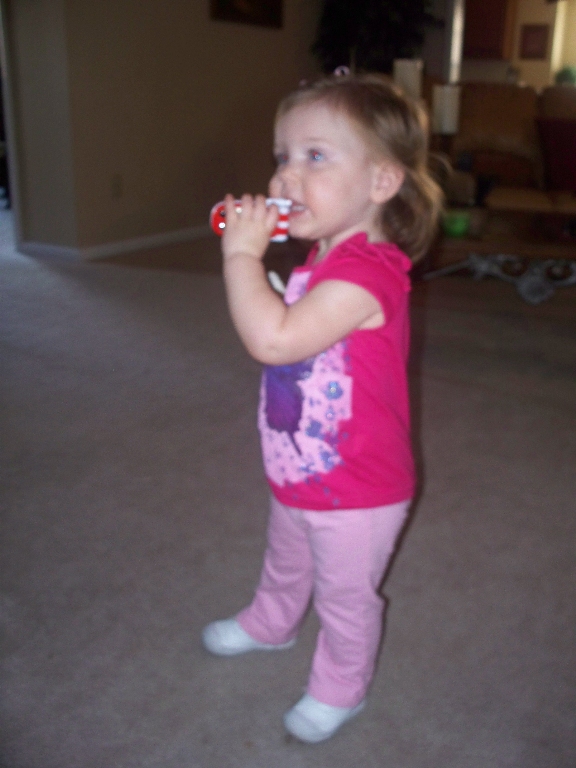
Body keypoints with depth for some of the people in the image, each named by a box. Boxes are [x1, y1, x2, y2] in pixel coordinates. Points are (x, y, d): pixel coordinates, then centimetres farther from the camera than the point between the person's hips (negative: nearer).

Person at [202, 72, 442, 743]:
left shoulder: (365, 272, -33)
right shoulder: (323, 260, -1)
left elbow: (272, 339, -42)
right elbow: (275, 327, 11)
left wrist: (243, 253, -32)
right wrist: (248, 247, 1)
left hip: (354, 493, -9)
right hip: (299, 475, 9)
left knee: (345, 597, 17)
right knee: (286, 563, 34)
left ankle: (339, 690, 42)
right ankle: (269, 625, 63)